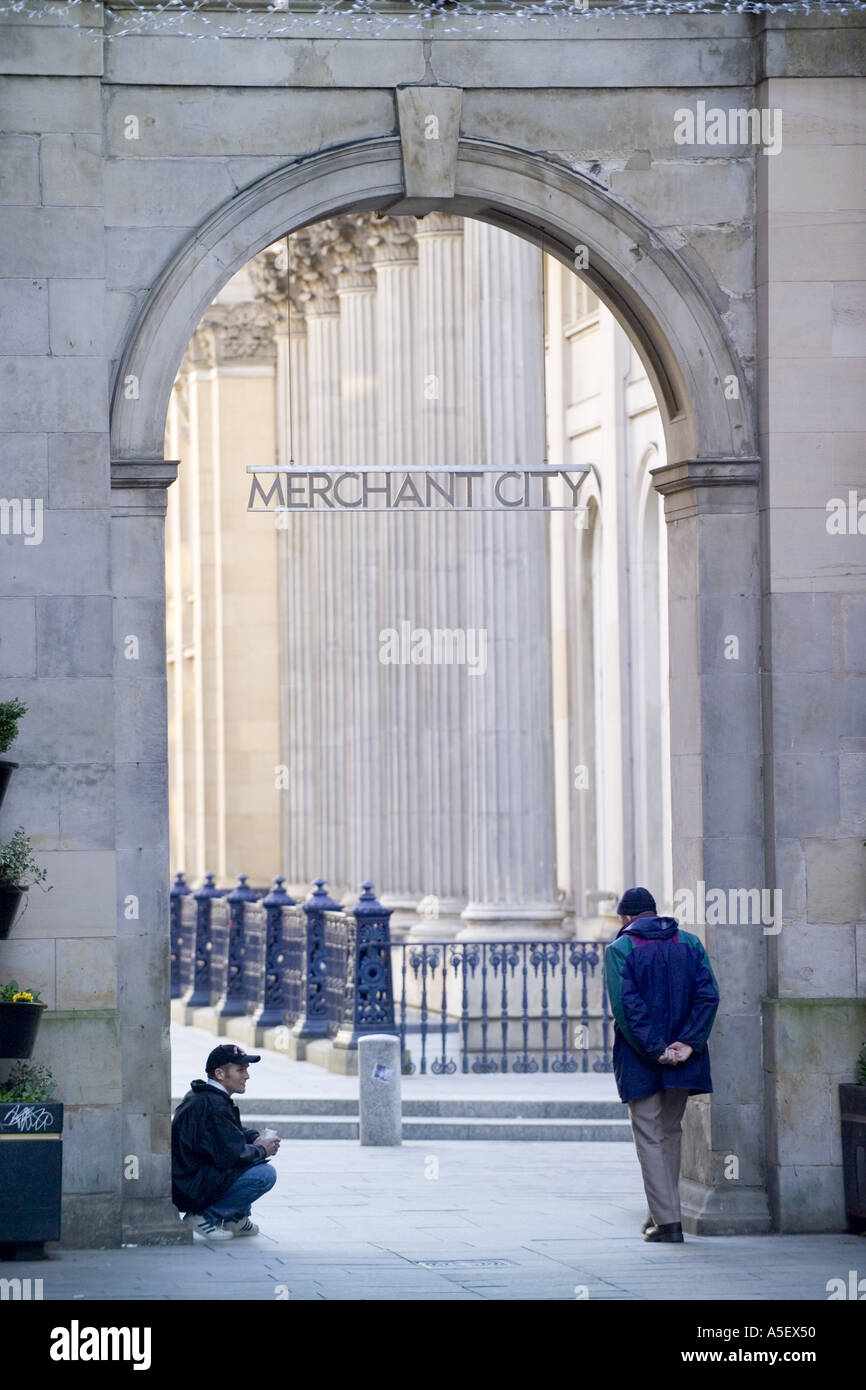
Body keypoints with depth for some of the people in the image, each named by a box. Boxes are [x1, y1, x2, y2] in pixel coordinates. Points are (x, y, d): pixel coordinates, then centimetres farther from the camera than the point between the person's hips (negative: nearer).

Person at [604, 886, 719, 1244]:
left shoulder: (620, 949, -6)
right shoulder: (690, 944, 6)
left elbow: (626, 1006, -16)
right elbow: (708, 995, -4)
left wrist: (653, 1050, -14)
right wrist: (688, 1043, -9)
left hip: (640, 1062, -4)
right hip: (683, 1058, 4)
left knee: (649, 1138, 1)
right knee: (671, 1133, 18)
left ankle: (667, 1220, -7)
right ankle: (662, 1211, 25)